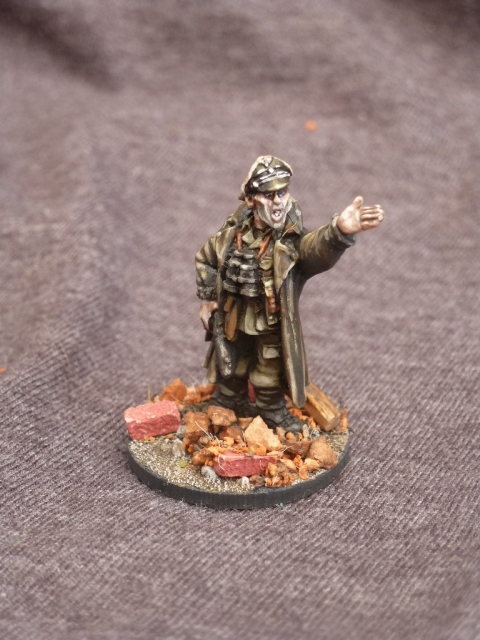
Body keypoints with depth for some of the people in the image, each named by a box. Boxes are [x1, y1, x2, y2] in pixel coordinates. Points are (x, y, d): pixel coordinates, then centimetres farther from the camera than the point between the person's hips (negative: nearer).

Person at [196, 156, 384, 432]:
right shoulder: (232, 234, -15)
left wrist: (340, 231, -72)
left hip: (272, 329, -2)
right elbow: (205, 259, 5)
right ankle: (229, 399, 53)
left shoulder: (293, 241, -26)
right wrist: (207, 299, 2)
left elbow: (319, 248, -50)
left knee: (270, 376, 19)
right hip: (234, 323, 2)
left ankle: (273, 410, 47)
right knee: (233, 368, 25)